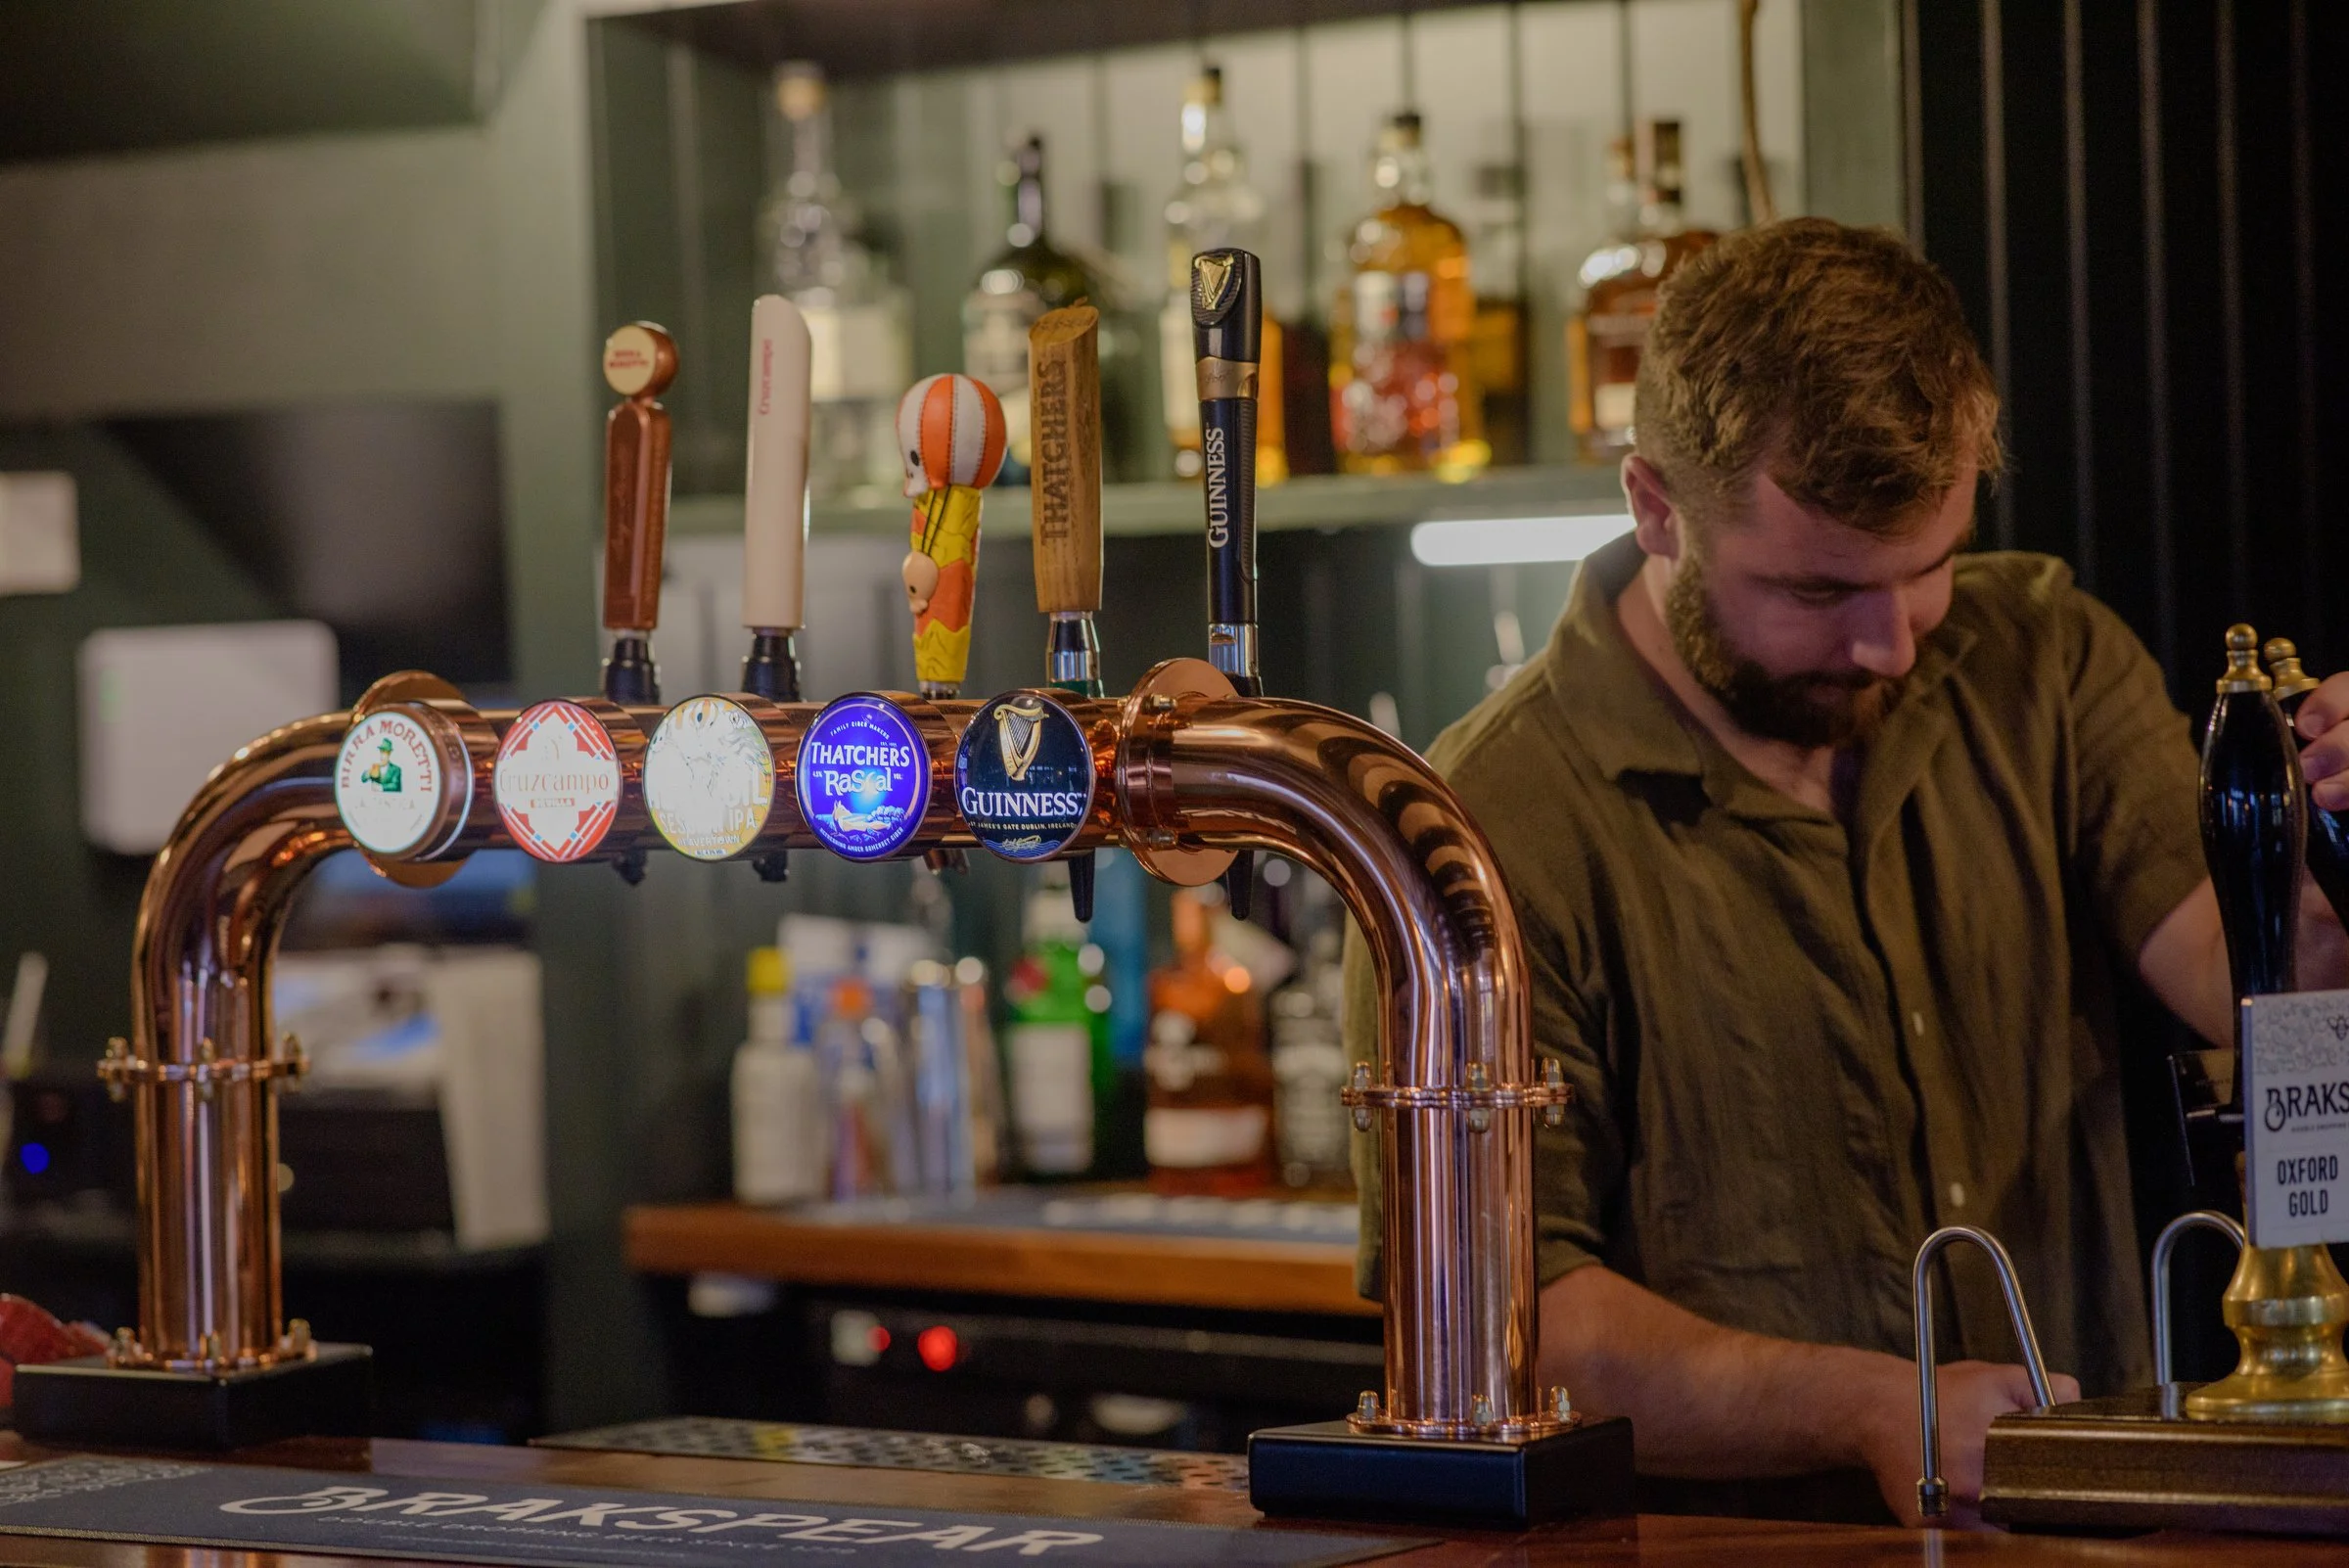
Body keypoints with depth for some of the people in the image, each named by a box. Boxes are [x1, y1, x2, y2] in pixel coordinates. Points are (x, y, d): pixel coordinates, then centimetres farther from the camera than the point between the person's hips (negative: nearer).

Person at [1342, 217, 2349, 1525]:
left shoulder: (2040, 657, 8)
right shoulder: (1497, 831, -10)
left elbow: (2237, 970, -5)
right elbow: (1482, 1317, -13)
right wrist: (1872, 1406, -22)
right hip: (1712, 1558, -3)